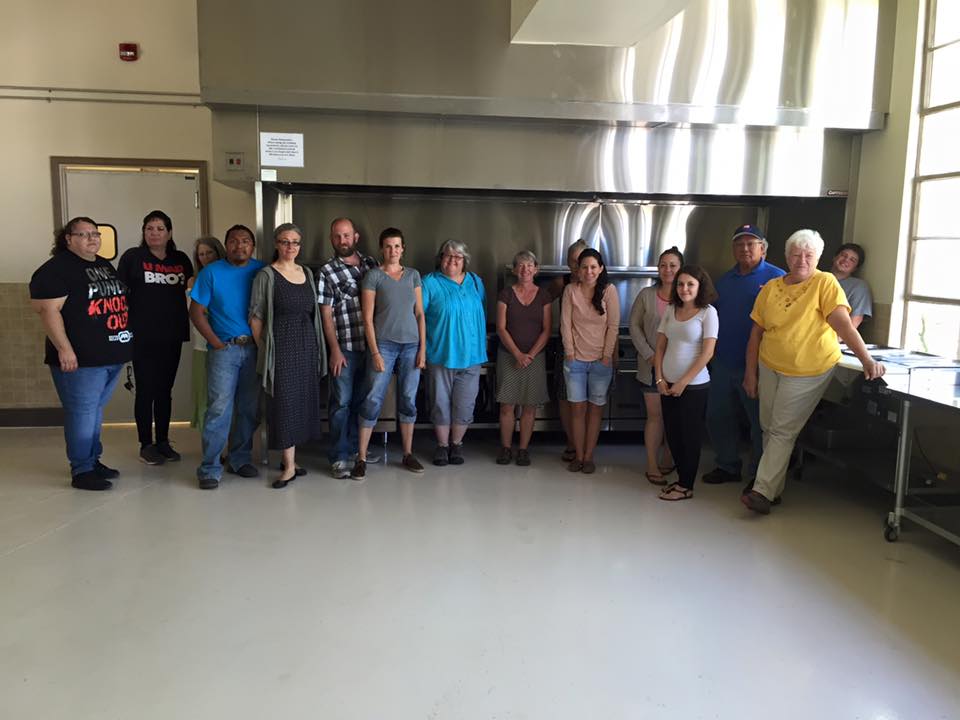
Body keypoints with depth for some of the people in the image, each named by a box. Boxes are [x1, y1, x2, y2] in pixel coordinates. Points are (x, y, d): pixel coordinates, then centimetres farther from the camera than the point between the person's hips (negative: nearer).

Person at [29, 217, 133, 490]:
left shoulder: (105, 266, 17)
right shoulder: (56, 269, -8)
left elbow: (119, 303, 26)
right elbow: (49, 311, -16)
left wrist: (123, 344, 21)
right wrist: (64, 349, -22)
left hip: (112, 356, 8)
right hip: (81, 359, -8)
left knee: (95, 411, 17)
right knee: (82, 413, -3)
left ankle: (93, 460, 27)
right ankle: (81, 471, 4)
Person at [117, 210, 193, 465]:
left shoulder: (181, 259, 8)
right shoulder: (132, 257, -1)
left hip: (172, 336, 4)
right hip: (143, 337, -3)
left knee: (165, 390, 11)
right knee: (145, 390, 2)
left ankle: (163, 442, 21)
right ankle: (146, 445, 12)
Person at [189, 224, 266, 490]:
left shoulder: (262, 271, 7)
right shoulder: (211, 273, 2)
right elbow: (196, 311, 0)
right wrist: (216, 342, -7)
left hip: (255, 348, 3)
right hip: (224, 348, -3)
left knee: (249, 409, 9)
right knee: (219, 409, -8)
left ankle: (240, 459, 24)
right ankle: (209, 468, -1)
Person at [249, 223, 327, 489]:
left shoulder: (307, 273, 12)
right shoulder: (266, 275, -4)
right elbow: (255, 317, -4)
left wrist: (317, 347, 10)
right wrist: (264, 349, -7)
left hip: (308, 347, 6)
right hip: (282, 347, -5)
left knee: (303, 401, 8)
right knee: (285, 402, -4)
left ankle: (289, 457, 21)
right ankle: (289, 466, 3)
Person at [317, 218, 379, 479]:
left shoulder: (370, 263, 8)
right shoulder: (327, 271, -4)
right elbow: (326, 315, -6)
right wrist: (335, 350, -11)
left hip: (370, 345, 4)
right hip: (344, 347, -4)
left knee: (361, 399, 15)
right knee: (342, 402, 0)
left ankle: (356, 446, 29)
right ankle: (339, 457, 9)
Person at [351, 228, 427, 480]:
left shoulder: (413, 275, 10)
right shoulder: (373, 276, -2)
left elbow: (420, 313, 10)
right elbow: (368, 318, -5)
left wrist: (423, 347, 2)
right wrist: (375, 352, -12)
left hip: (411, 345, 4)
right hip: (383, 344, -4)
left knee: (409, 400, 7)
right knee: (373, 400, -5)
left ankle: (408, 454, 19)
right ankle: (361, 458, 2)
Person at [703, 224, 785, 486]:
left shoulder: (777, 278, -7)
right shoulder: (725, 279, 13)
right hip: (723, 363, 6)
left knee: (760, 422, 5)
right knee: (718, 417, 13)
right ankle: (728, 466, 30)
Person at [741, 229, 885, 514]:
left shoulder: (825, 283, -12)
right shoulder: (770, 288, 1)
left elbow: (843, 324, -22)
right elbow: (757, 332, 6)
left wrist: (867, 359, -33)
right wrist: (750, 372, 5)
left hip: (807, 372, -5)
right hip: (769, 367, 5)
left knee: (782, 432, -5)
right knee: (769, 427, 12)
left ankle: (763, 491, 0)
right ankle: (773, 485, 27)